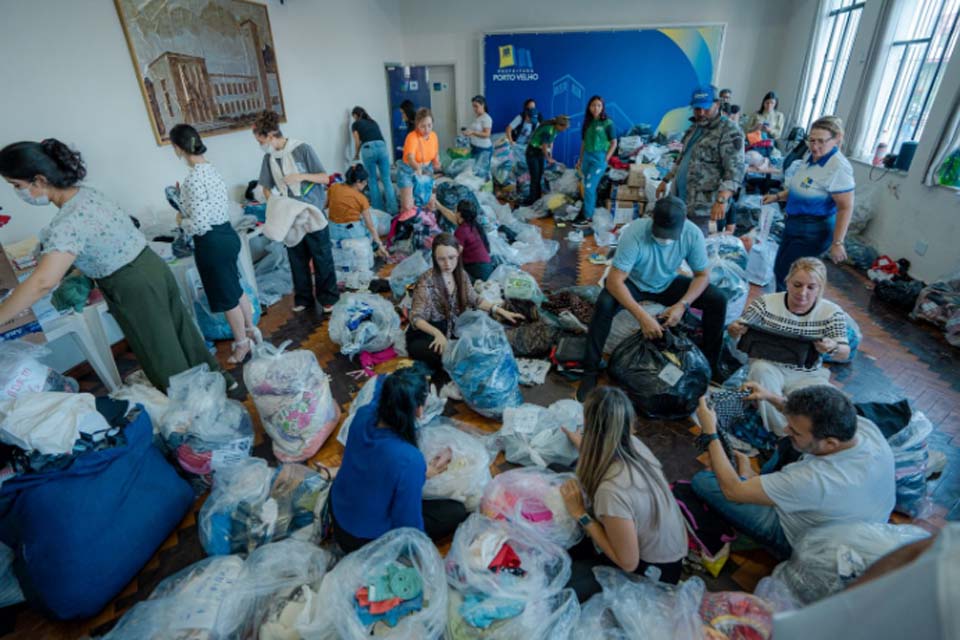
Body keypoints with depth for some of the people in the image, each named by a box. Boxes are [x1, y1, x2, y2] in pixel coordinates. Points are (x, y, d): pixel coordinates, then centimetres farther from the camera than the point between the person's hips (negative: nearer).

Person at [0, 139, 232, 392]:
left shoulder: (69, 222, -25)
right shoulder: (85, 193, 3)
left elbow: (42, 283, -30)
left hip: (134, 288, -8)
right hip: (152, 268, 8)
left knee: (159, 353, 8)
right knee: (180, 331, 20)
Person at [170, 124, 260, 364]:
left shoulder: (193, 178, -22)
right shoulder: (211, 169, 6)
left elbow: (199, 225, -23)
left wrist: (181, 221, -4)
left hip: (212, 243, -9)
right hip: (227, 234, 9)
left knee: (226, 298, 6)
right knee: (235, 289, 22)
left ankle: (242, 345, 21)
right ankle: (251, 330, 37)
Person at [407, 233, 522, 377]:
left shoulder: (460, 275, -3)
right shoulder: (427, 281, -22)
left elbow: (475, 300, 8)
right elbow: (416, 317, -24)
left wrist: (500, 310, -4)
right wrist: (437, 333, -41)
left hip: (451, 331, 6)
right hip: (424, 337, -6)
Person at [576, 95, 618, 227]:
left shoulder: (608, 123, -6)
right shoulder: (588, 122, 9)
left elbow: (614, 143, -4)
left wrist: (605, 160, -10)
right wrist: (580, 159, 14)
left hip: (599, 158, -6)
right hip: (587, 157, 6)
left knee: (589, 187, -11)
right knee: (590, 188, 10)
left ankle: (586, 218, -7)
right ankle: (589, 214, 18)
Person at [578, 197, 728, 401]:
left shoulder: (693, 234, -22)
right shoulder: (634, 233, -33)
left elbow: (703, 275, -10)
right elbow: (614, 281, -35)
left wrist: (682, 304, -27)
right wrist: (642, 316, -41)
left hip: (668, 283, 4)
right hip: (633, 283, -3)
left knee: (717, 300, -13)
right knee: (604, 304, -34)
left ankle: (710, 364, 8)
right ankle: (590, 370, -18)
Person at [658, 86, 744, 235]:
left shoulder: (729, 131, -12)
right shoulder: (695, 127, 16)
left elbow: (735, 171, -20)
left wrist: (721, 200, -33)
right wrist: (666, 181, 25)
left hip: (702, 207, -8)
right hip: (679, 200, 8)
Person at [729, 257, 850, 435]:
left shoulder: (832, 313, -6)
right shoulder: (766, 303, -9)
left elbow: (844, 354, -7)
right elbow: (739, 329, -6)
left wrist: (833, 348, -33)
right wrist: (734, 329, -32)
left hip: (808, 376, 1)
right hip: (769, 366, 0)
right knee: (760, 369, -36)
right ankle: (786, 436, -24)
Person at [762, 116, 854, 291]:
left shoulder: (839, 168, -23)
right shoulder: (809, 157, 2)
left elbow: (846, 208, -22)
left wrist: (837, 243, -22)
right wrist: (777, 197, 9)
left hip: (814, 230, -9)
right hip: (794, 223, 9)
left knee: (785, 275, -3)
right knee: (779, 270, 17)